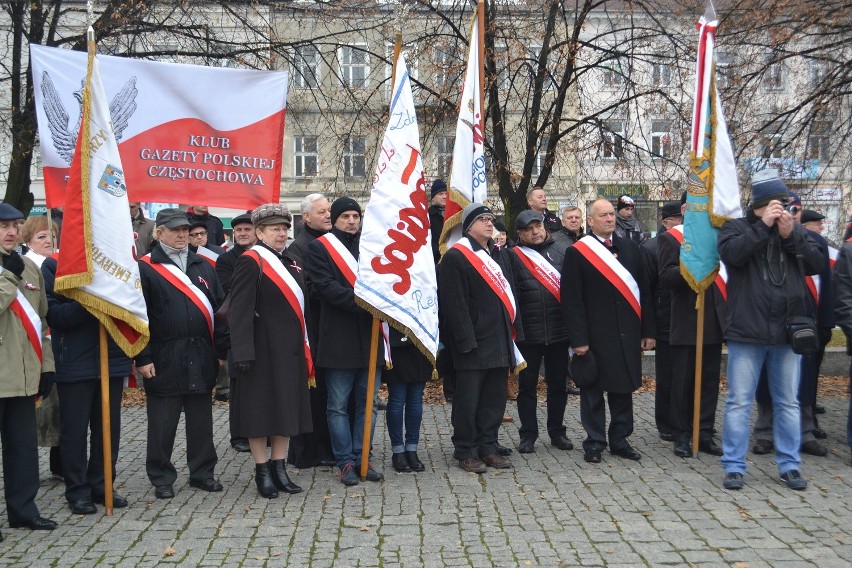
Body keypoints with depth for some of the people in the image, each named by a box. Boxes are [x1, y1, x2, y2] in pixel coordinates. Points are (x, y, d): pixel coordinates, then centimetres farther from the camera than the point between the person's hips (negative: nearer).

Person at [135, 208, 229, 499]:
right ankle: (161, 478, 17)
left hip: (201, 358, 4)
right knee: (162, 423, 4)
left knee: (201, 420, 12)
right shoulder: (146, 268, -2)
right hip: (164, 360, -4)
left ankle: (202, 472, 23)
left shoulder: (203, 266, 13)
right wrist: (143, 358, -10)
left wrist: (221, 350, 8)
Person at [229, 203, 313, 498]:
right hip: (263, 349, -7)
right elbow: (241, 311, -16)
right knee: (261, 408, 2)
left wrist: (306, 349, 14)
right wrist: (243, 352, -22)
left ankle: (279, 468, 21)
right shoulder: (250, 262, -10)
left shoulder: (291, 261, 14)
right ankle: (262, 471, 12)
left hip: (291, 349, 7)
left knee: (286, 406, 11)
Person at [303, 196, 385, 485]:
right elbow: (325, 286, -11)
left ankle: (362, 457, 17)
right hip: (338, 339, -4)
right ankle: (346, 461, 11)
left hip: (370, 337, 5)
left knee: (368, 403, 8)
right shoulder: (319, 248, 0)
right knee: (338, 405, 2)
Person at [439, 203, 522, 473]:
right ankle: (466, 452, 11)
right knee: (468, 400, 0)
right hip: (472, 343, -7)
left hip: (499, 340, 7)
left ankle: (488, 447, 22)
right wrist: (466, 340, -18)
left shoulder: (499, 255, 17)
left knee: (495, 398, 12)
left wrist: (513, 331, 12)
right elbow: (454, 303, -14)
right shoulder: (455, 257, -9)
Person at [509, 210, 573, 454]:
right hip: (528, 333, -2)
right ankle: (528, 435, 17)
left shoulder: (558, 252, 8)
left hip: (558, 332, 3)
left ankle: (557, 432, 24)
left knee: (558, 384, 11)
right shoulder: (514, 256, -1)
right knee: (527, 385, 7)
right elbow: (511, 295, -5)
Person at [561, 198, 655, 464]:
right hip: (595, 335, -4)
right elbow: (571, 300, -8)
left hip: (627, 334, 4)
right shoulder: (577, 253, -5)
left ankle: (620, 440, 25)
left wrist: (647, 331, 7)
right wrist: (578, 339, -13)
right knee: (592, 389, 5)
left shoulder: (630, 248, 9)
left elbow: (643, 291, 11)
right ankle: (594, 443, 17)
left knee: (623, 387, 12)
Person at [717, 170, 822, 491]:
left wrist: (790, 236, -11)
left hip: (787, 332, 4)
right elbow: (731, 253, -18)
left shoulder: (794, 230, 12)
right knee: (739, 402, 1)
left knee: (788, 402, 11)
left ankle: (789, 465, 21)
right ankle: (734, 466, 9)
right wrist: (763, 226, -16)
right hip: (747, 332, -3)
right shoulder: (736, 228, 2)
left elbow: (816, 264, 0)